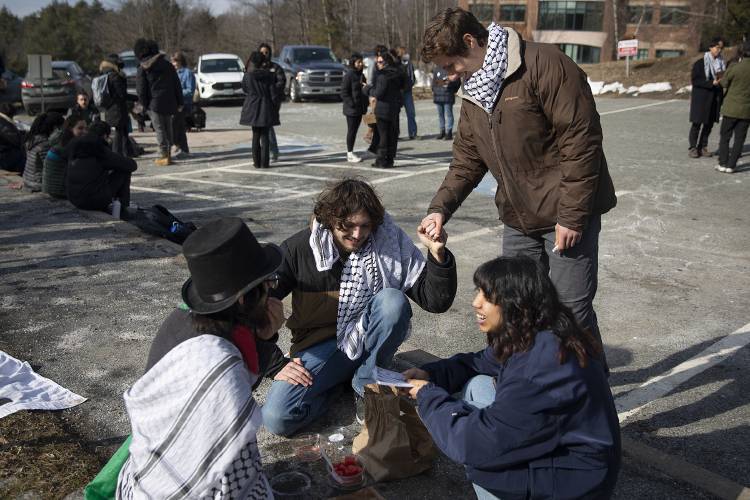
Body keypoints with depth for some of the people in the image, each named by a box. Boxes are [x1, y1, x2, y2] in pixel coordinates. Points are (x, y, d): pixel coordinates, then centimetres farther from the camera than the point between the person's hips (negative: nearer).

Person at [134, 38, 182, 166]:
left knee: (160, 129, -1)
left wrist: (144, 104, 6)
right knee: (168, 128, 14)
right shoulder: (167, 65, 7)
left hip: (154, 103, -4)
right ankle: (168, 153, 19)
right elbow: (177, 85, 8)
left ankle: (164, 156, -4)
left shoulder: (142, 70, -4)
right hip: (169, 102, 4)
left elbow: (141, 90, -5)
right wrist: (179, 103, 11)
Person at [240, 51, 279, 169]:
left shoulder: (247, 75, -6)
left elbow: (244, 89, 9)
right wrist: (275, 108, 2)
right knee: (265, 136, 5)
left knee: (256, 135, 10)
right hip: (266, 107, -1)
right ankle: (264, 162, 2)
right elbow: (273, 93, -6)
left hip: (253, 107, 1)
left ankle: (257, 162, 11)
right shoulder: (268, 75, -7)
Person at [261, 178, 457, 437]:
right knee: (276, 418, -24)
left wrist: (438, 255, -28)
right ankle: (343, 378, 6)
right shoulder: (299, 248, -10)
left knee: (393, 300, -31)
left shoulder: (391, 242, -9)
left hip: (369, 342, 1)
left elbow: (436, 301, -10)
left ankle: (365, 385, -8)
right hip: (321, 345, 0)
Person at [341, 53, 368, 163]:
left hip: (359, 108, 7)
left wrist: (365, 104, 8)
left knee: (355, 130, 11)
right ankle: (350, 154, 4)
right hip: (351, 109, -7)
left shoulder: (360, 75, 13)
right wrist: (352, 104, -18)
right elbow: (344, 92, -14)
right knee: (351, 131, -2)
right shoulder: (349, 75, -11)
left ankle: (350, 153, 18)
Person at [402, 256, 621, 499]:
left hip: (577, 477, -9)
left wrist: (429, 397, -15)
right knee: (477, 387, 2)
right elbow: (479, 363, 12)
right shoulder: (530, 336, -4)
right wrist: (429, 374, -5)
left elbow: (478, 443, -29)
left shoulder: (540, 368, -32)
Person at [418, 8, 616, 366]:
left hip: (566, 215, -8)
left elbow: (581, 141, -21)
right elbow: (467, 159, 12)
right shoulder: (473, 92, 9)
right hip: (518, 218, 8)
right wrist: (441, 207, -3)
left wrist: (571, 215, -20)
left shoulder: (543, 65, -18)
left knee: (572, 307, -2)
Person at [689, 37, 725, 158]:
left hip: (715, 98, 5)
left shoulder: (721, 63, 10)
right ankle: (693, 147, 5)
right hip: (701, 98, -5)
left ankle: (703, 147, 16)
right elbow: (695, 80, -12)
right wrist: (712, 83, -20)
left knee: (709, 123, 7)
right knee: (697, 123, -2)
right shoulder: (700, 63, -6)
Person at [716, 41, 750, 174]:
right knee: (739, 138, 9)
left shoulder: (735, 67, -15)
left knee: (725, 136, 10)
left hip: (731, 108, -2)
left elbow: (724, 83, -1)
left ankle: (723, 164, 8)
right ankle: (731, 165, 8)